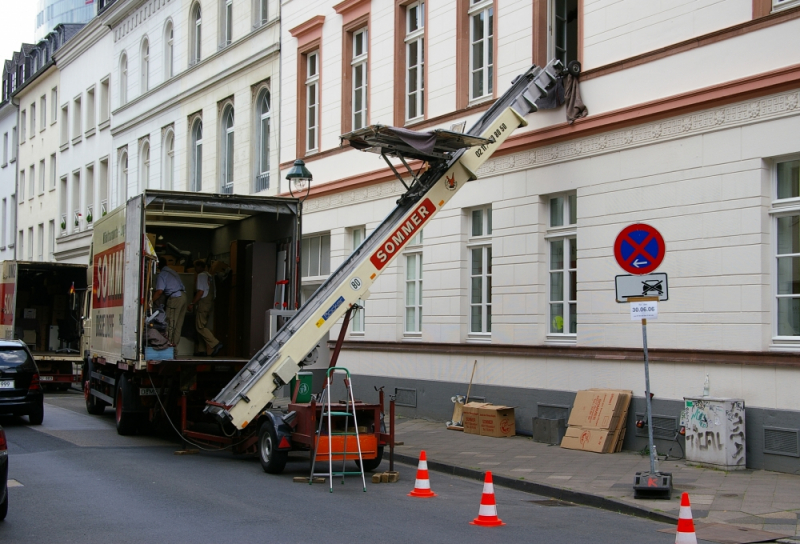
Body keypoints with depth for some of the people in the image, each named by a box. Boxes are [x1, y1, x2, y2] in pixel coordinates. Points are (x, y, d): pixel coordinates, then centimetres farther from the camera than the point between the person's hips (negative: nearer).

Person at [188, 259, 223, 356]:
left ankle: (215, 344, -20)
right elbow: (214, 291, 18)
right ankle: (209, 350, 5)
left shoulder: (201, 275, -8)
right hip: (211, 304, 9)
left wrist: (192, 303, -14)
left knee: (200, 327, -9)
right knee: (204, 327, 10)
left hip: (202, 304, -9)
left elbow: (200, 291, -16)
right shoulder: (210, 276, 18)